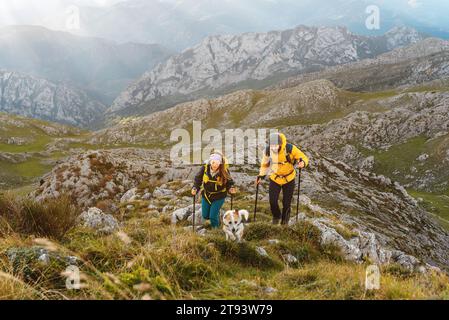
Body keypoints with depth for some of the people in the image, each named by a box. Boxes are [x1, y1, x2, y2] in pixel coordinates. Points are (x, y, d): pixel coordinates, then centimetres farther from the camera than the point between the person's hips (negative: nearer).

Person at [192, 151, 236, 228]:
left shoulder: (224, 171, -21)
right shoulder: (204, 168, -17)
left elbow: (229, 182, -8)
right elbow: (198, 178, -5)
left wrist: (231, 189, -27)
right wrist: (195, 188, -20)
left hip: (219, 196, -3)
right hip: (206, 195, 3)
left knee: (213, 217, -7)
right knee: (205, 216, 14)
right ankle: (216, 213, 47)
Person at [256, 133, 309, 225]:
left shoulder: (290, 148, -26)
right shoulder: (268, 150, -16)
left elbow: (304, 157, -17)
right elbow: (265, 163, 5)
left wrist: (302, 163, -40)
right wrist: (261, 175, 1)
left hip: (289, 179, -2)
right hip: (275, 178, 2)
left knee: (287, 203, 6)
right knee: (273, 201, -5)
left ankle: (284, 220, 34)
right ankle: (276, 216, 29)